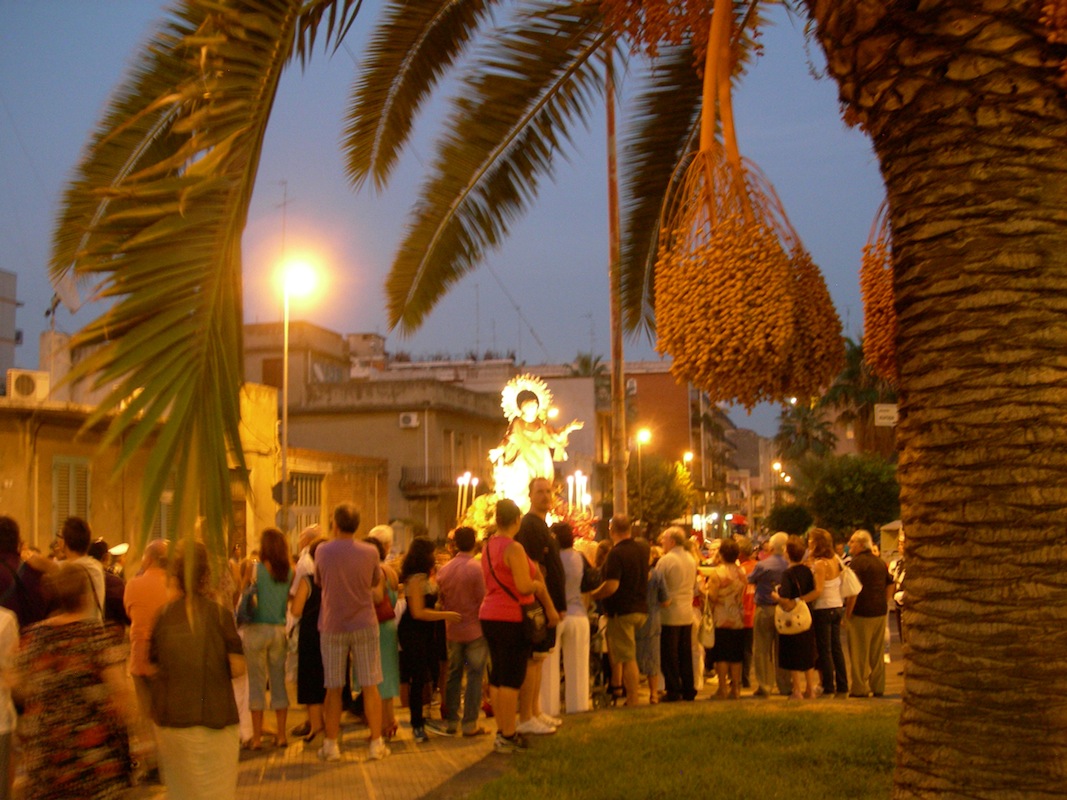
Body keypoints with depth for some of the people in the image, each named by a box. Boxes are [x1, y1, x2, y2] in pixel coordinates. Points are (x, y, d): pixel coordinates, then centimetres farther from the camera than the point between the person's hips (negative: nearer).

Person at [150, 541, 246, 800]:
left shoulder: (163, 616, -1)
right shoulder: (220, 614, -8)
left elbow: (151, 665, 5)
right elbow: (237, 667, -11)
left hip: (171, 719, 3)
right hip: (214, 718, -3)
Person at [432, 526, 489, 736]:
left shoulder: (444, 570, 1)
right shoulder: (476, 568, -15)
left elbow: (440, 600, 9)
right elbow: (483, 599, -14)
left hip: (453, 630, 5)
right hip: (475, 629, -5)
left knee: (454, 674, 14)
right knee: (474, 675, 2)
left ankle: (451, 722, 18)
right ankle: (470, 724, 2)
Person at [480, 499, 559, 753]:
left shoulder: (488, 546, 11)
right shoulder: (513, 548, -16)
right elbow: (524, 586, -23)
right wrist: (538, 585, -2)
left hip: (489, 615, 9)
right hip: (512, 618, -9)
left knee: (497, 676, 12)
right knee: (512, 679, -4)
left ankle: (501, 732, 18)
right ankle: (508, 737, -2)